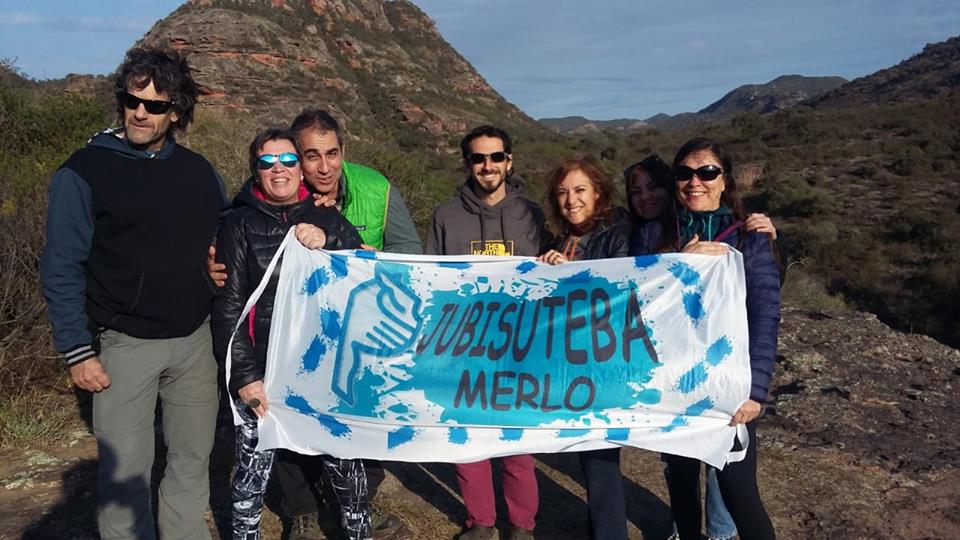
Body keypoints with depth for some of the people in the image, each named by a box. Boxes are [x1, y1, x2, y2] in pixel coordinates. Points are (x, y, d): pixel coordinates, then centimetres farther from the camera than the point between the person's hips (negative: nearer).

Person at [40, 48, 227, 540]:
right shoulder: (84, 172, -7)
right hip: (125, 345, -4)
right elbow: (62, 270, -6)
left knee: (194, 457, 15)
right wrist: (77, 352, -9)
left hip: (195, 339, 4)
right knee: (125, 472, 3)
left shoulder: (199, 172, 5)